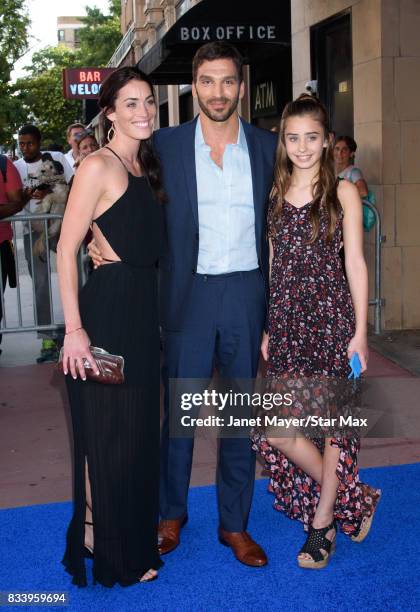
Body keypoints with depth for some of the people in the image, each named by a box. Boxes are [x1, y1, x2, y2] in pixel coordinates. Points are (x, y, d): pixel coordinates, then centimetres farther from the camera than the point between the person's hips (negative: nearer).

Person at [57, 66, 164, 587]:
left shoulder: (144, 167, 14)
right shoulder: (98, 167, -11)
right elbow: (66, 249, -15)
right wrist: (74, 329, -20)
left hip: (142, 307, 8)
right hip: (106, 306, -8)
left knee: (138, 423, 16)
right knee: (106, 427, 3)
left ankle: (133, 531, 33)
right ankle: (102, 545, 21)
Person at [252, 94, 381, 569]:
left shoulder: (342, 192, 0)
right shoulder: (274, 195, 10)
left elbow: (355, 264, -1)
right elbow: (272, 266, 12)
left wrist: (360, 331, -5)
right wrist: (266, 328, 11)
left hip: (331, 316, -3)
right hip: (285, 319, 4)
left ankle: (323, 522, 19)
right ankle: (352, 498, 19)